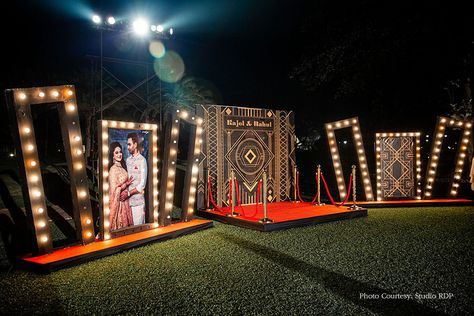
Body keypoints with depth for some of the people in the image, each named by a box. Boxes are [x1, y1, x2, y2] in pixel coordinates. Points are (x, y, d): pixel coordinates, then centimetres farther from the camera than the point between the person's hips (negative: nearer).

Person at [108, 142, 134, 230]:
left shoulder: (121, 166, 6)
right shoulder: (113, 169, -19)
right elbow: (114, 189, -19)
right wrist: (126, 184, -13)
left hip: (124, 200, 8)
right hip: (118, 201, -8)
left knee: (125, 223, 16)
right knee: (119, 224, 4)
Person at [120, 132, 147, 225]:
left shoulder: (142, 160, -11)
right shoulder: (128, 160, 10)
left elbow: (142, 184, -14)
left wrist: (128, 193, -14)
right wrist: (125, 190, -4)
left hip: (138, 200, -6)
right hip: (128, 200, 6)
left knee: (138, 225, 3)